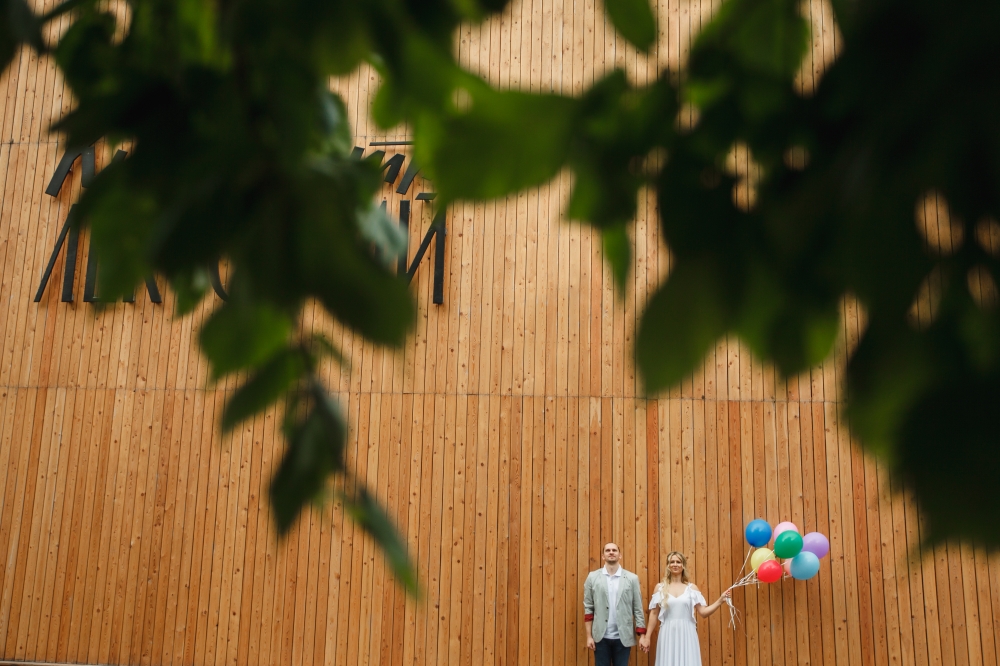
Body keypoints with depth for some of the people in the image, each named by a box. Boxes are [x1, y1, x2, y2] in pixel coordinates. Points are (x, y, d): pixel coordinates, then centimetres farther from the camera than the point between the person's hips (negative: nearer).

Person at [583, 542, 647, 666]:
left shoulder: (632, 578, 2)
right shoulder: (593, 577, 2)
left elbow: (638, 609, 1)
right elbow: (588, 608, 2)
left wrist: (642, 635, -5)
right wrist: (589, 636, -2)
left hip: (623, 637, 0)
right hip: (601, 637, 0)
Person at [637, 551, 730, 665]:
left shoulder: (692, 587, 5)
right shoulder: (660, 587, 5)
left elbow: (703, 612, 1)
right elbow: (654, 614, 7)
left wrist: (720, 601, -9)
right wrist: (647, 637, 6)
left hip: (687, 634, 0)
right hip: (668, 635, 0)